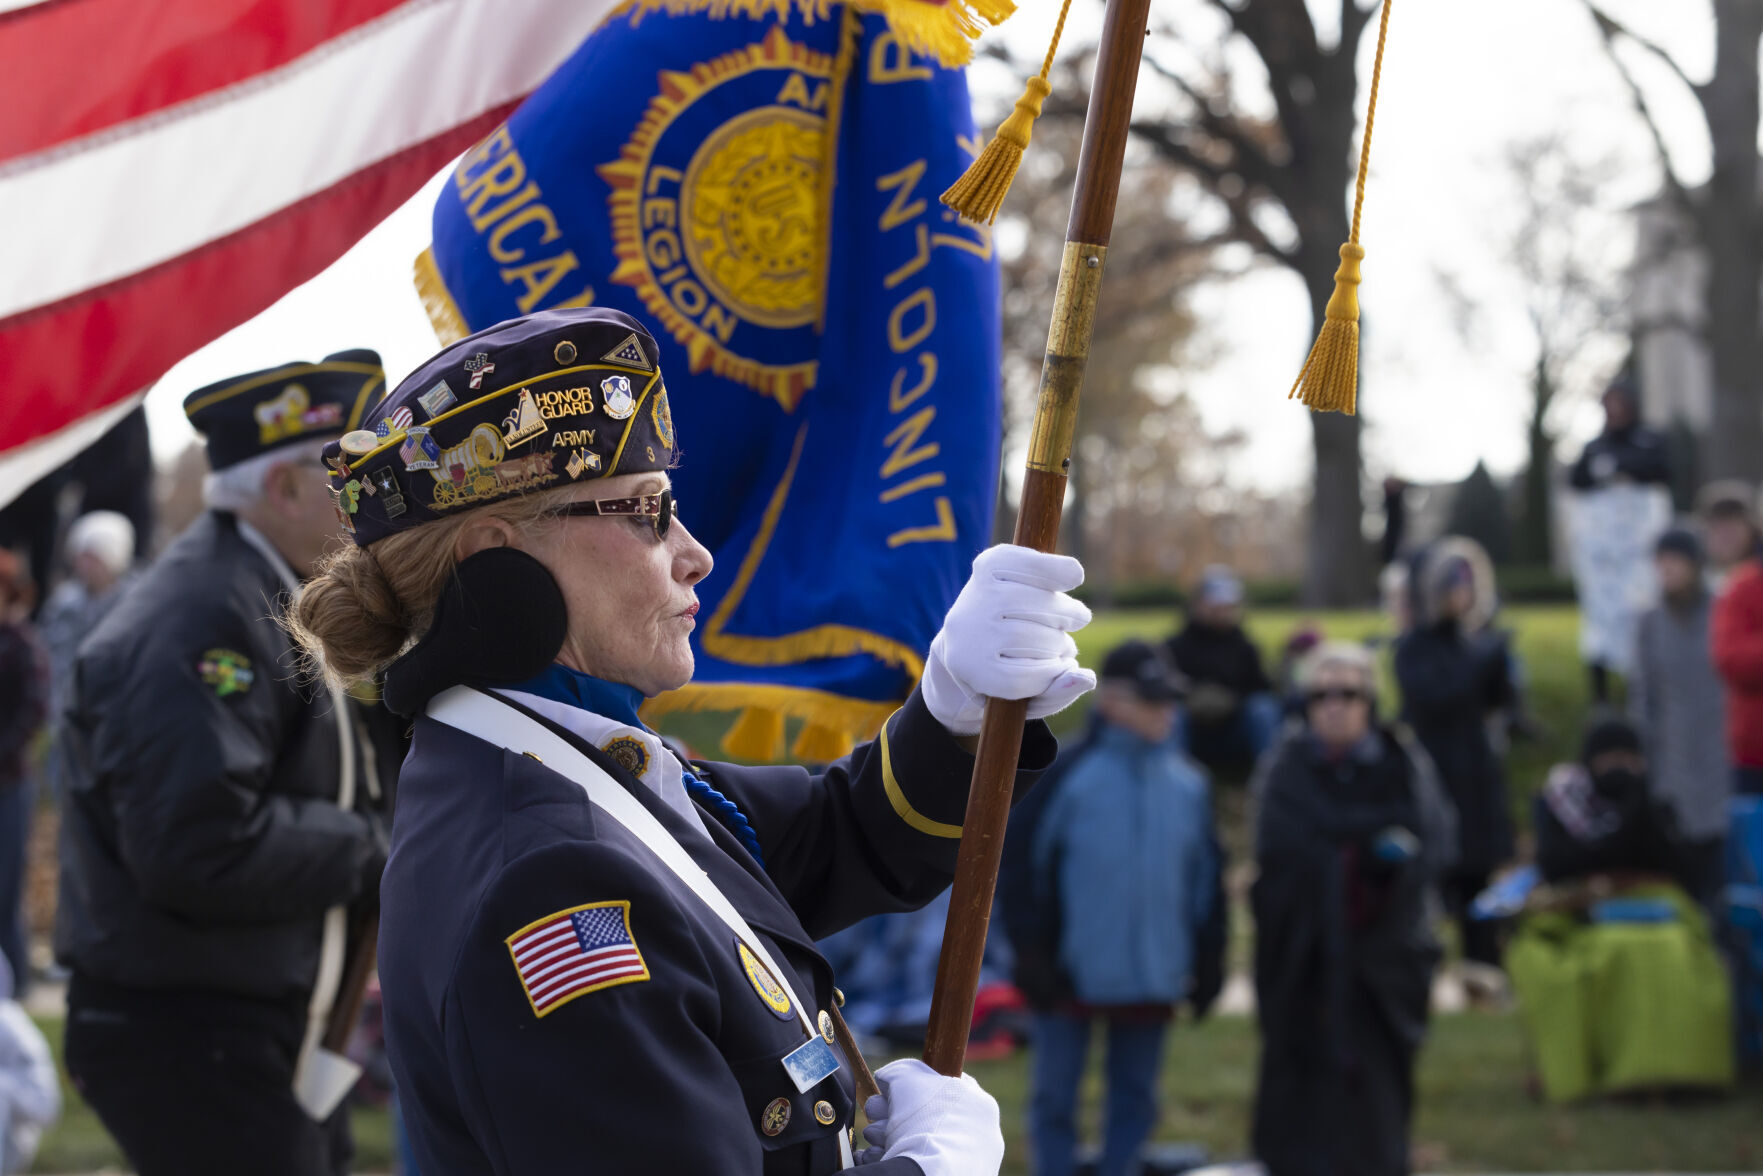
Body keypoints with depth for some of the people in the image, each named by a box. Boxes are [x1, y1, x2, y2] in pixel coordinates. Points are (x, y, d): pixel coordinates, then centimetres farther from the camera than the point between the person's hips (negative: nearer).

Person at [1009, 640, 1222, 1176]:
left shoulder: (1189, 784, 5)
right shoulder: (1067, 773, -8)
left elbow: (1206, 876, 12)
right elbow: (1028, 865, -6)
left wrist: (1207, 962, 10)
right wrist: (1032, 955, -9)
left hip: (1153, 975, 4)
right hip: (1071, 973, -3)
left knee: (1135, 1100, 11)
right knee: (1054, 1096, 5)